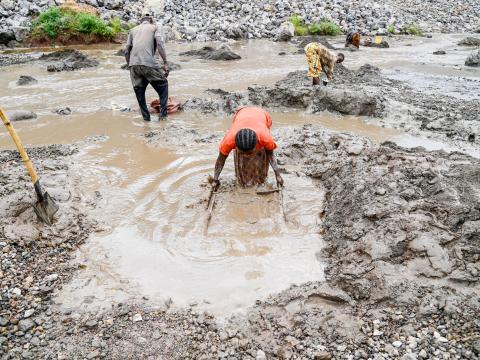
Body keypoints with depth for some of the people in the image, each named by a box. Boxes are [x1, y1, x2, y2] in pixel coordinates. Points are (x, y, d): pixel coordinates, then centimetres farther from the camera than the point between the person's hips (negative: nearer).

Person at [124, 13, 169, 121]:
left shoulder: (133, 30, 24)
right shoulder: (154, 28, 15)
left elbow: (127, 50, 17)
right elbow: (160, 45, -1)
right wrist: (165, 63, -3)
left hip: (134, 64, 4)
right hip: (149, 63, -3)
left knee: (139, 91, 12)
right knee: (163, 85, 12)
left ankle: (146, 118, 13)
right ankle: (163, 114, 1)